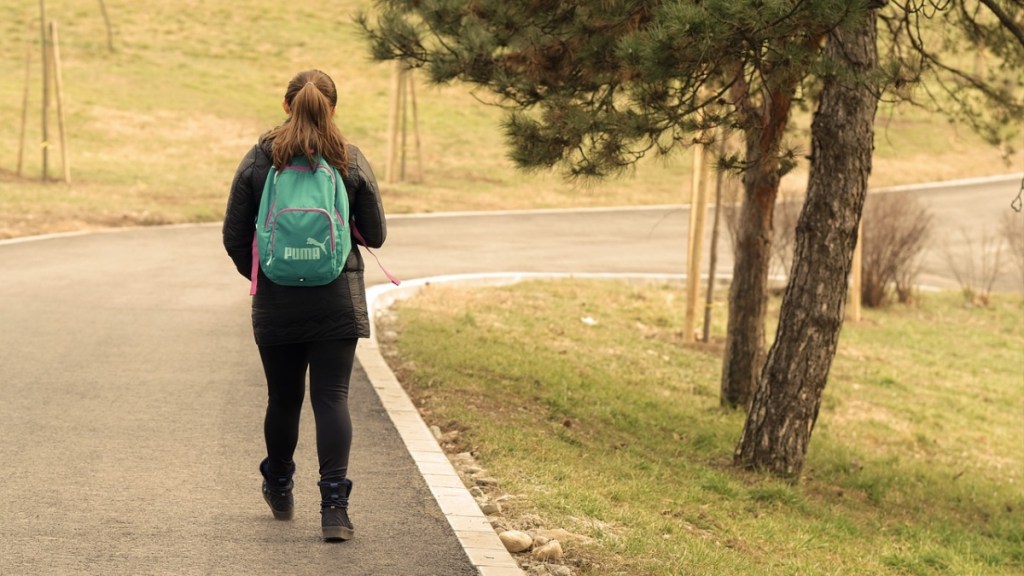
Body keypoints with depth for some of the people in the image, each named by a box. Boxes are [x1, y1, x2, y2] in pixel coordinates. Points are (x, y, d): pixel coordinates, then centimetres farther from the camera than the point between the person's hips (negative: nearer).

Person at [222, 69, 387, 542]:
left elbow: (234, 236, -1)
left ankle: (279, 492, 34)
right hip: (337, 302, -1)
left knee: (283, 398, 14)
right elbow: (375, 234, 2)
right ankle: (334, 505, -12)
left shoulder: (259, 160, -2)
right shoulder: (351, 160, -3)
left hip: (276, 304, 1)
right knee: (332, 398, -2)